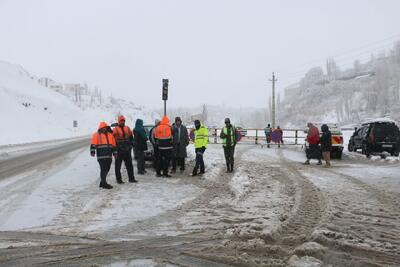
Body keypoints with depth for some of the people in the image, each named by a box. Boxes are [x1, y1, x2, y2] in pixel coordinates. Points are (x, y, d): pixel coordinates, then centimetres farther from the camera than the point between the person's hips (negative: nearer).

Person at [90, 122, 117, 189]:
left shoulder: (110, 134, 18)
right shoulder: (96, 135, 3)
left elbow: (113, 144, 23)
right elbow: (93, 144, -7)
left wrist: (115, 153, 23)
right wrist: (92, 151, -19)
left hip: (109, 156, 6)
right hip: (101, 156, -6)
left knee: (107, 169, 10)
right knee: (103, 169, -9)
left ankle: (102, 182, 23)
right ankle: (104, 184, -3)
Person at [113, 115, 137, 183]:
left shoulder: (127, 128, 11)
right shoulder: (115, 130, -4)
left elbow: (131, 137, 20)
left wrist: (131, 145, 13)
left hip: (127, 150, 5)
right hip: (119, 150, -4)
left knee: (129, 165, 9)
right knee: (118, 165, 2)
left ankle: (131, 178, 17)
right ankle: (119, 179, 12)